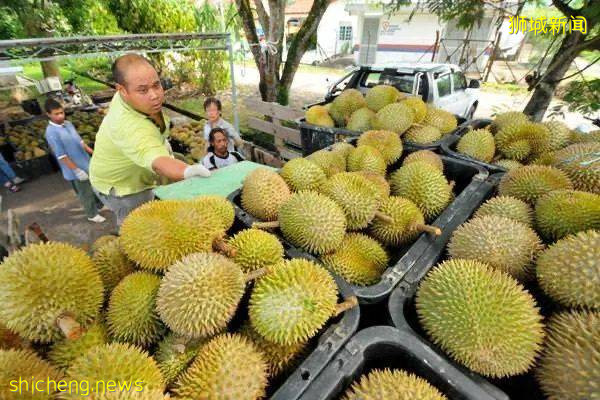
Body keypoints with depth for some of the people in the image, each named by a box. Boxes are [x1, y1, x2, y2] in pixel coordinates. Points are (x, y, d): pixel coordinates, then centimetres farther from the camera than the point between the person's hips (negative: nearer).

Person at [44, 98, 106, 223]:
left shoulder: (68, 123, 2)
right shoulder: (51, 132, -20)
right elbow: (61, 156, -21)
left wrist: (92, 152, 13)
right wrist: (77, 170, -20)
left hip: (86, 163, 7)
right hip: (75, 170, -7)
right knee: (86, 193, 8)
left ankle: (99, 205, 42)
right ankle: (92, 214, 26)